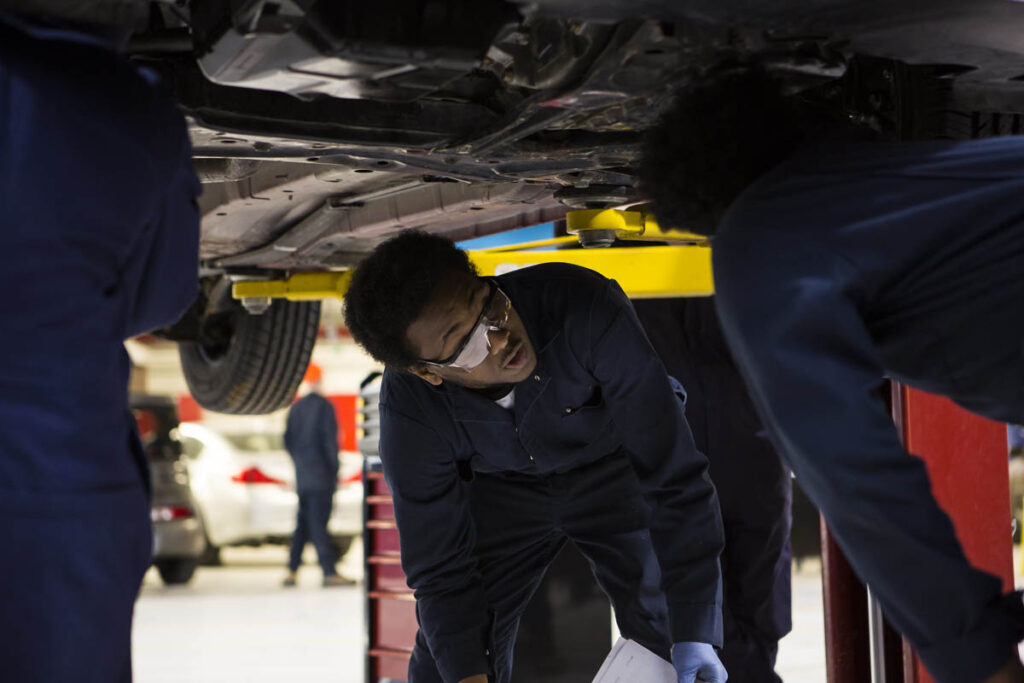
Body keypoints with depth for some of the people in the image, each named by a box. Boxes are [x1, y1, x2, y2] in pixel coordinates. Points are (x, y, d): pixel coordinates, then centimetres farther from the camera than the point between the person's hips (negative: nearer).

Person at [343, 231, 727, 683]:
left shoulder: (583, 307, -41)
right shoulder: (408, 405, -31)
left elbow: (675, 477, -36)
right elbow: (440, 567, -20)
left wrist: (694, 634, -38)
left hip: (611, 466, -1)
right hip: (500, 487, 1)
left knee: (669, 632, -11)